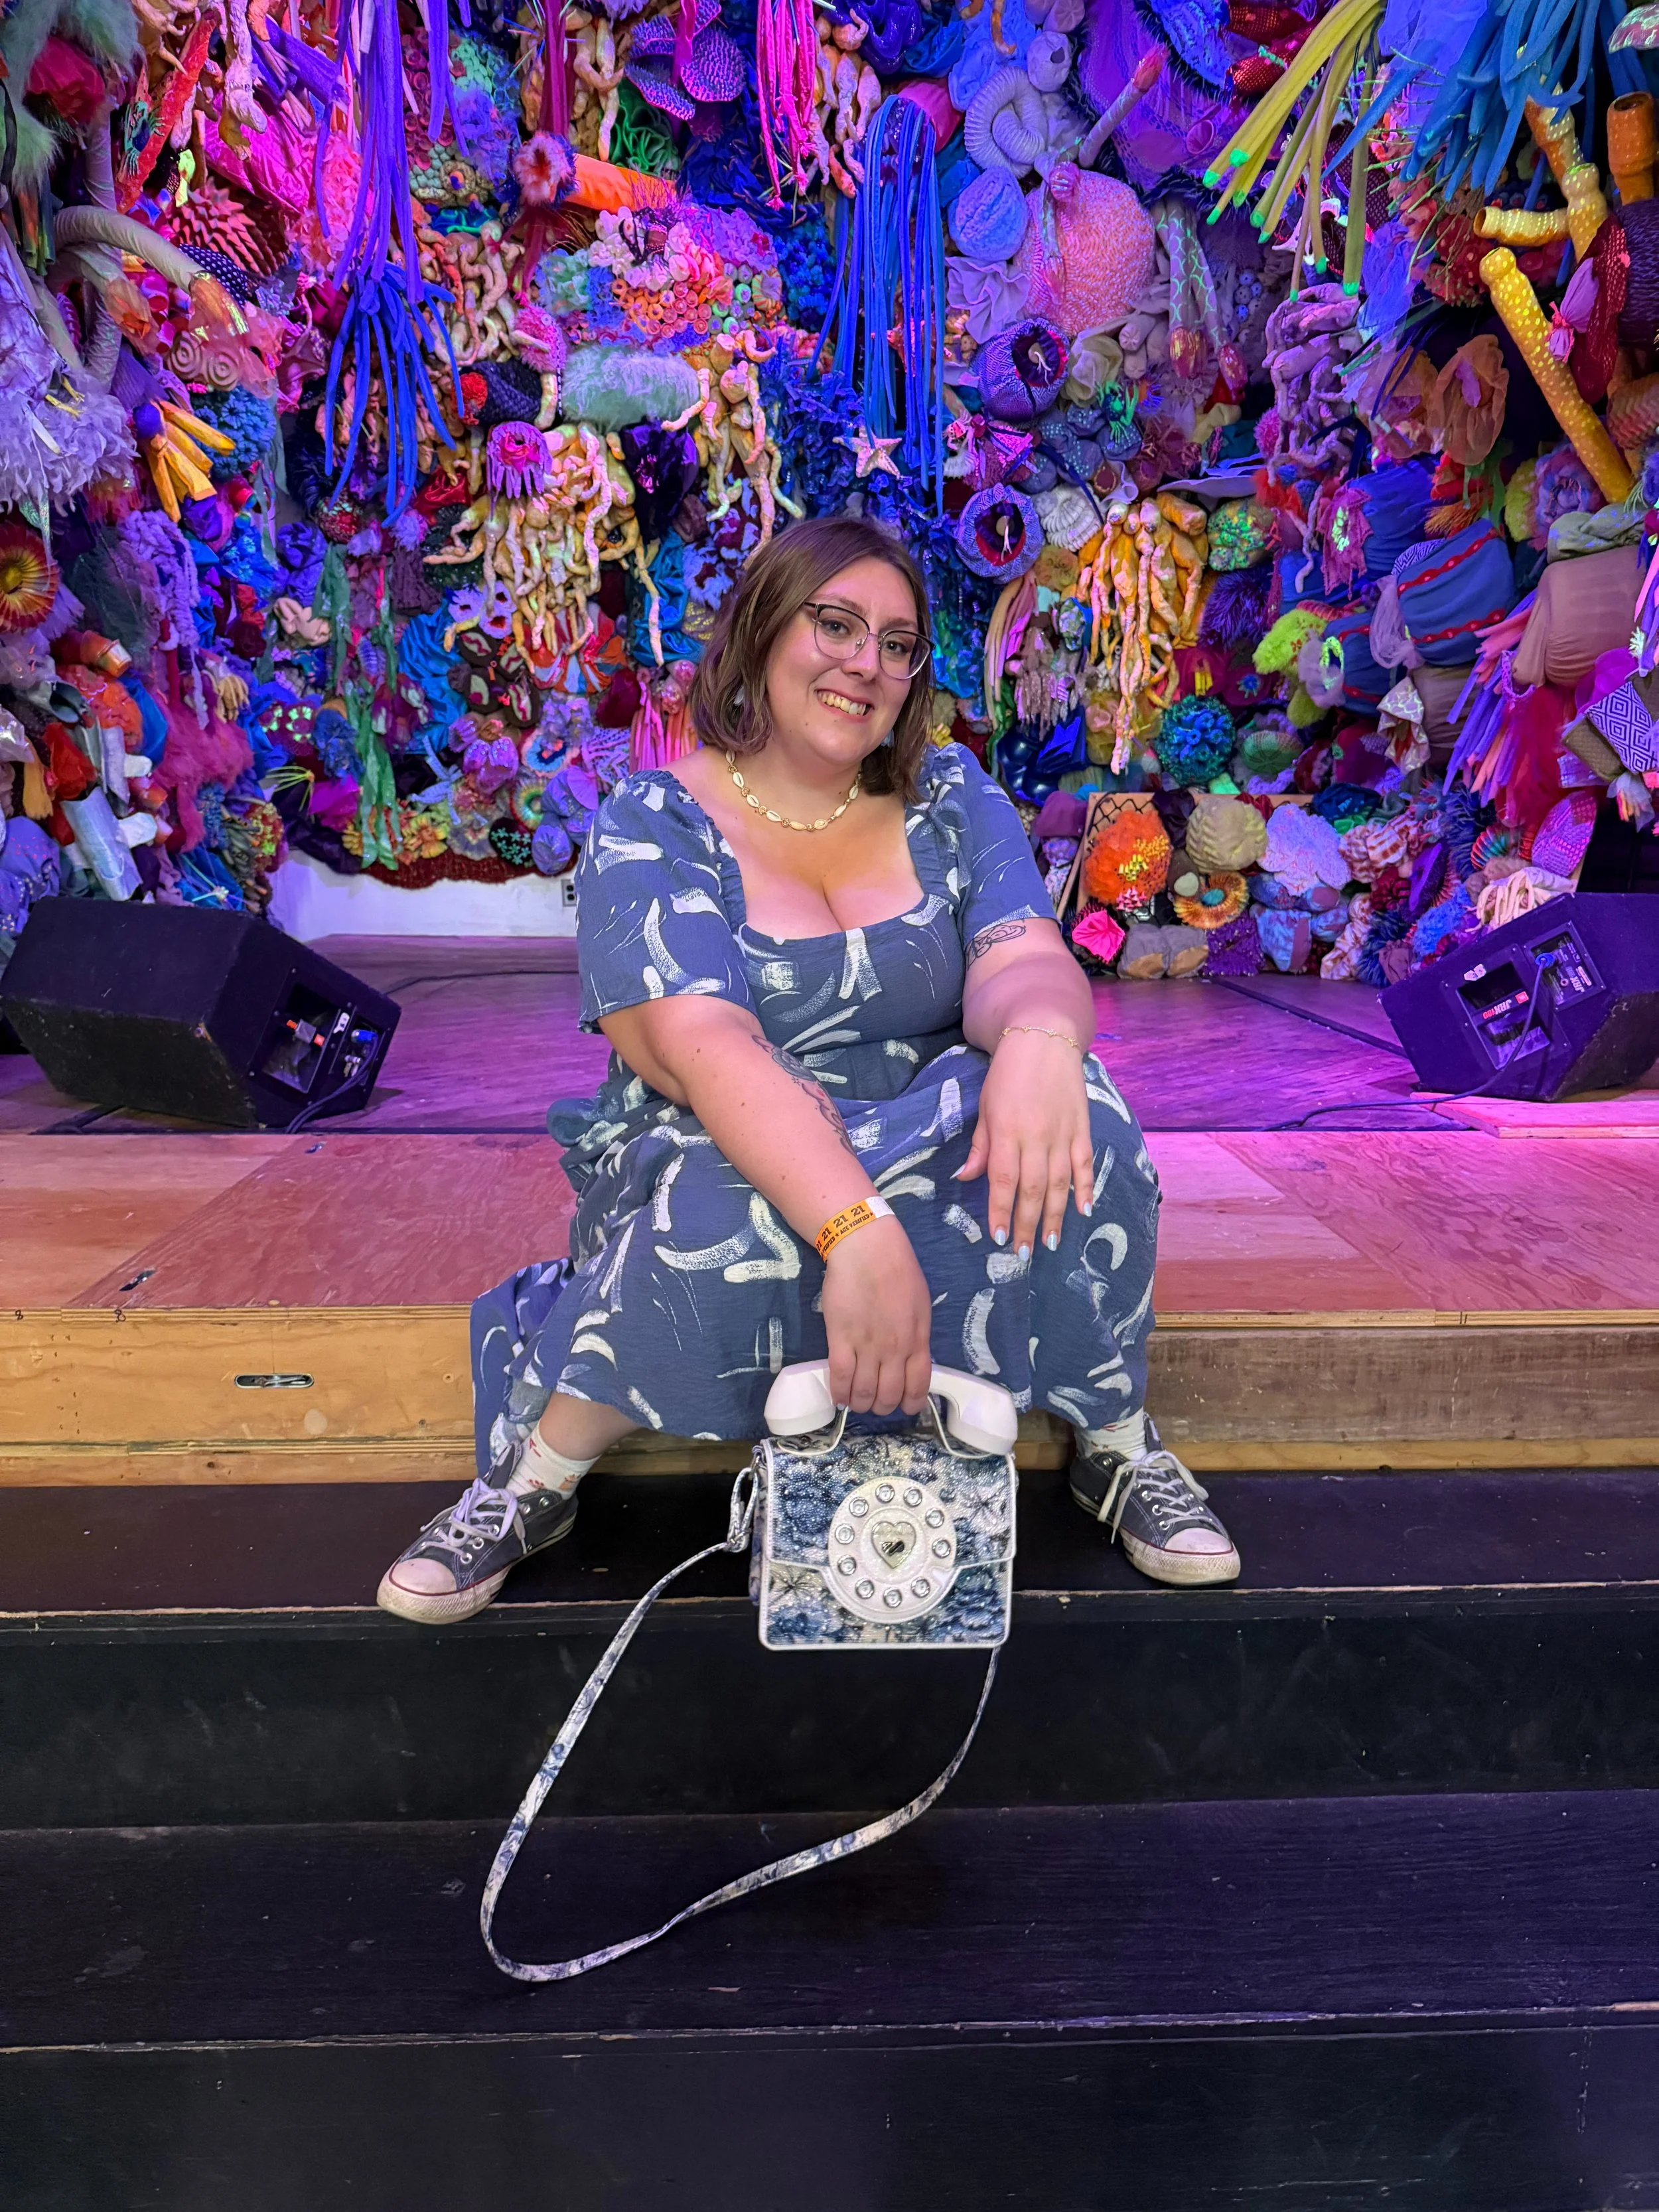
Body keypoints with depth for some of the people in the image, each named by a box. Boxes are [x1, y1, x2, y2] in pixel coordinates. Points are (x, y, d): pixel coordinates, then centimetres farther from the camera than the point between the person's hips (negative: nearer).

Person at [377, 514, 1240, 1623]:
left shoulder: (952, 803, 4)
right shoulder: (652, 829, -8)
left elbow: (1024, 958, -13)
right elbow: (704, 1049, -25)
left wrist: (1040, 1036, -40)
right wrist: (856, 1228, -41)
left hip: (932, 1155, 3)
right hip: (724, 1165, -2)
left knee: (1063, 1106, -28)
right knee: (725, 1218, -38)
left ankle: (1117, 1440, -7)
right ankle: (536, 1477, -13)